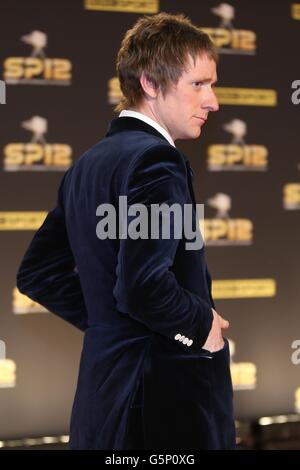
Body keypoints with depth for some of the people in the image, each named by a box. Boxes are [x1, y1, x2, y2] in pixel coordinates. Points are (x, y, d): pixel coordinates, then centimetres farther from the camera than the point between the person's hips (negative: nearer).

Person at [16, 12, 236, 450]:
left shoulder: (87, 164, 11)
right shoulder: (156, 159, -16)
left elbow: (37, 273, 15)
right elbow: (142, 287, -27)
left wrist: (107, 321, 13)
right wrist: (202, 327, -10)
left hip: (103, 391, 9)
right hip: (167, 397, -9)